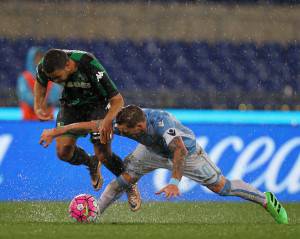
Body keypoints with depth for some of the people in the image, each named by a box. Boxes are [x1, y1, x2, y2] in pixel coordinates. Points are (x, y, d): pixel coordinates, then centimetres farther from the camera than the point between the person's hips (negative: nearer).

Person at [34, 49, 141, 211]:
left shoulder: (90, 67, -38)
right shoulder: (45, 67, -25)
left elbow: (118, 100, -32)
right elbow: (40, 82, 3)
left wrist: (108, 120, -50)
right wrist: (38, 106, -11)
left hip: (97, 104, -4)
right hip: (70, 105, 4)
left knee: (103, 155, -14)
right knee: (63, 151, -15)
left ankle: (131, 187, 14)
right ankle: (92, 164, 19)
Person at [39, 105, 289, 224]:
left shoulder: (162, 122, -47)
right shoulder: (123, 122, -31)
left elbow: (179, 150, -60)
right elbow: (90, 125, -22)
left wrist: (174, 182, -71)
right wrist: (54, 132, -22)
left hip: (187, 151, -4)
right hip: (154, 151, 4)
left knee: (221, 187, -2)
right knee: (123, 179, -15)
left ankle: (267, 200, 17)